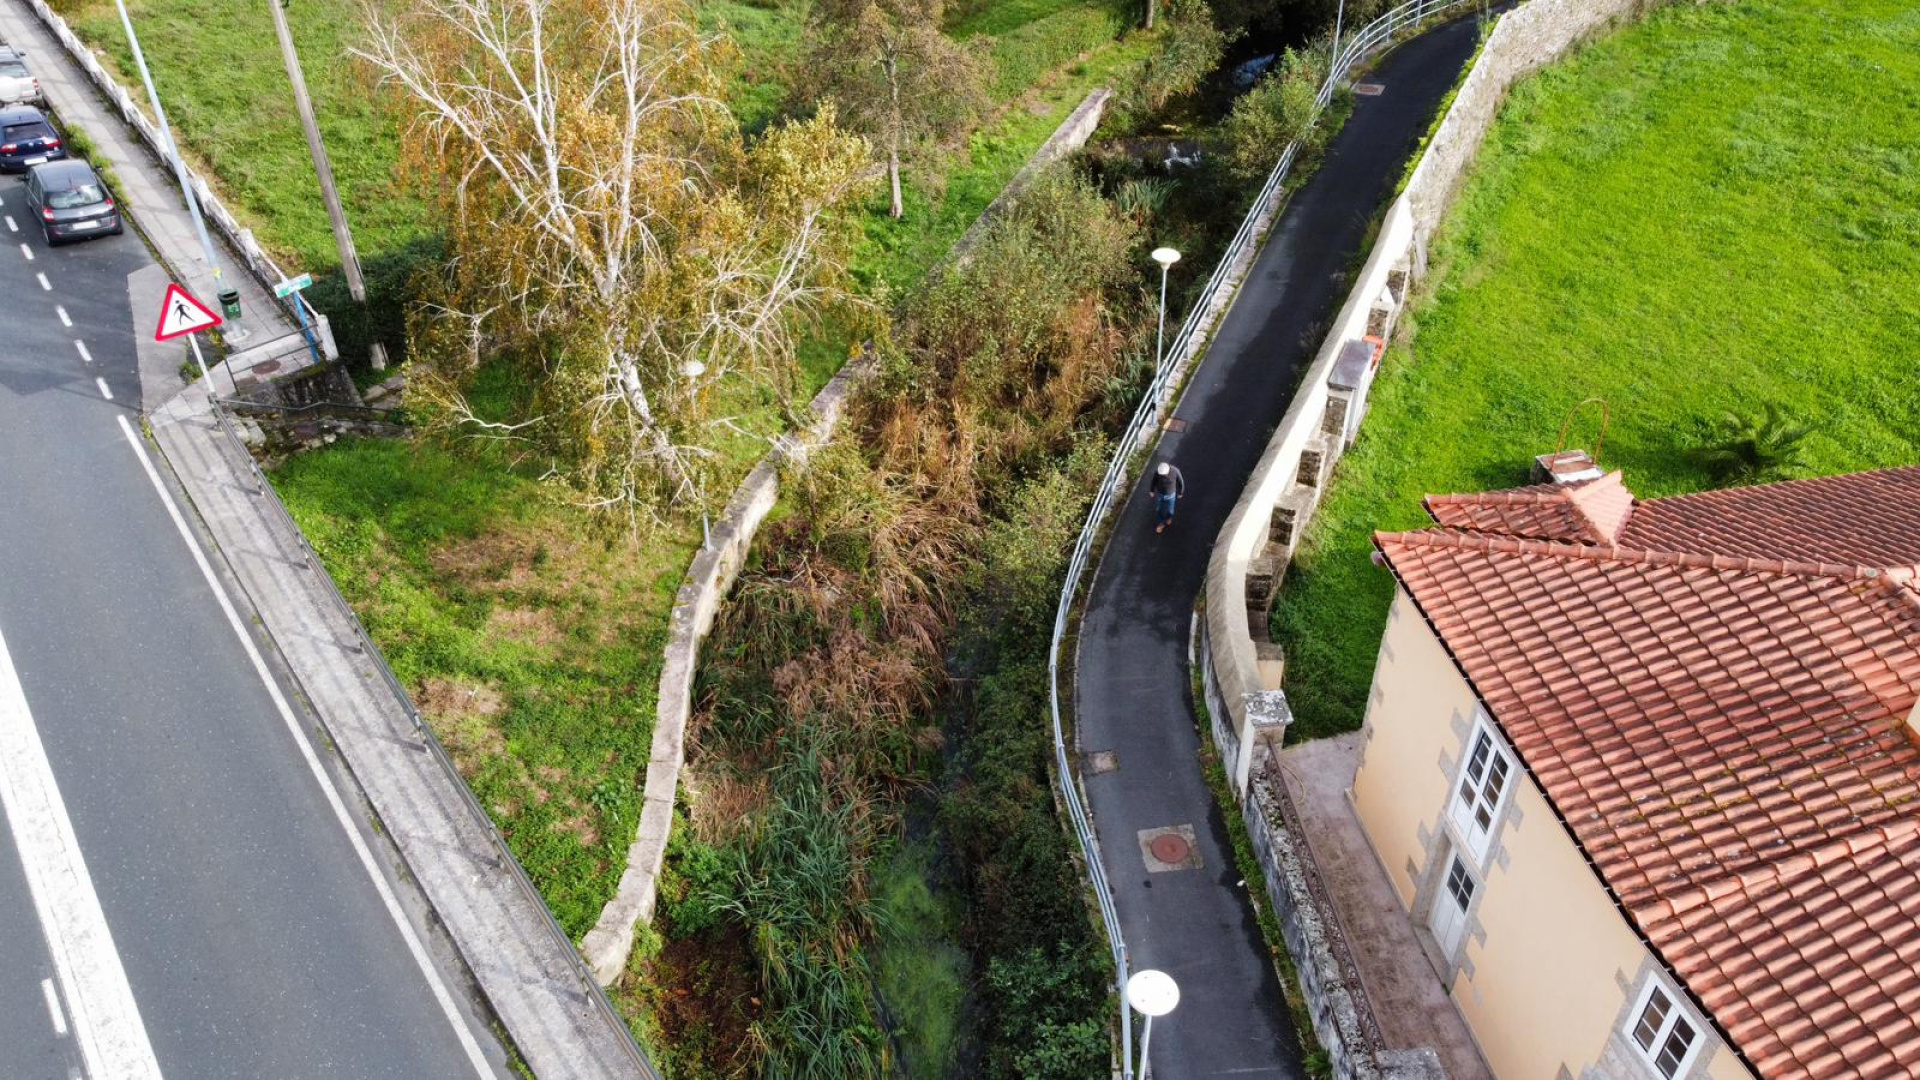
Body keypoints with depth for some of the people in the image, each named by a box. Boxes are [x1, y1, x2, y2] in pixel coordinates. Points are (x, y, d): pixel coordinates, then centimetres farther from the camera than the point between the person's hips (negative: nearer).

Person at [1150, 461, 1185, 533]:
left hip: (1170, 495, -1)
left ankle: (1169, 517, 58)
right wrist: (1151, 491, 7)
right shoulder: (1157, 472, -31)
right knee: (1158, 510, 17)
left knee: (1169, 510, 22)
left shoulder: (1175, 471, -33)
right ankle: (1162, 523, 46)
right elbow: (1153, 481, -9)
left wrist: (1180, 493, 1)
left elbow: (1180, 482, -13)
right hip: (1159, 494, 1)